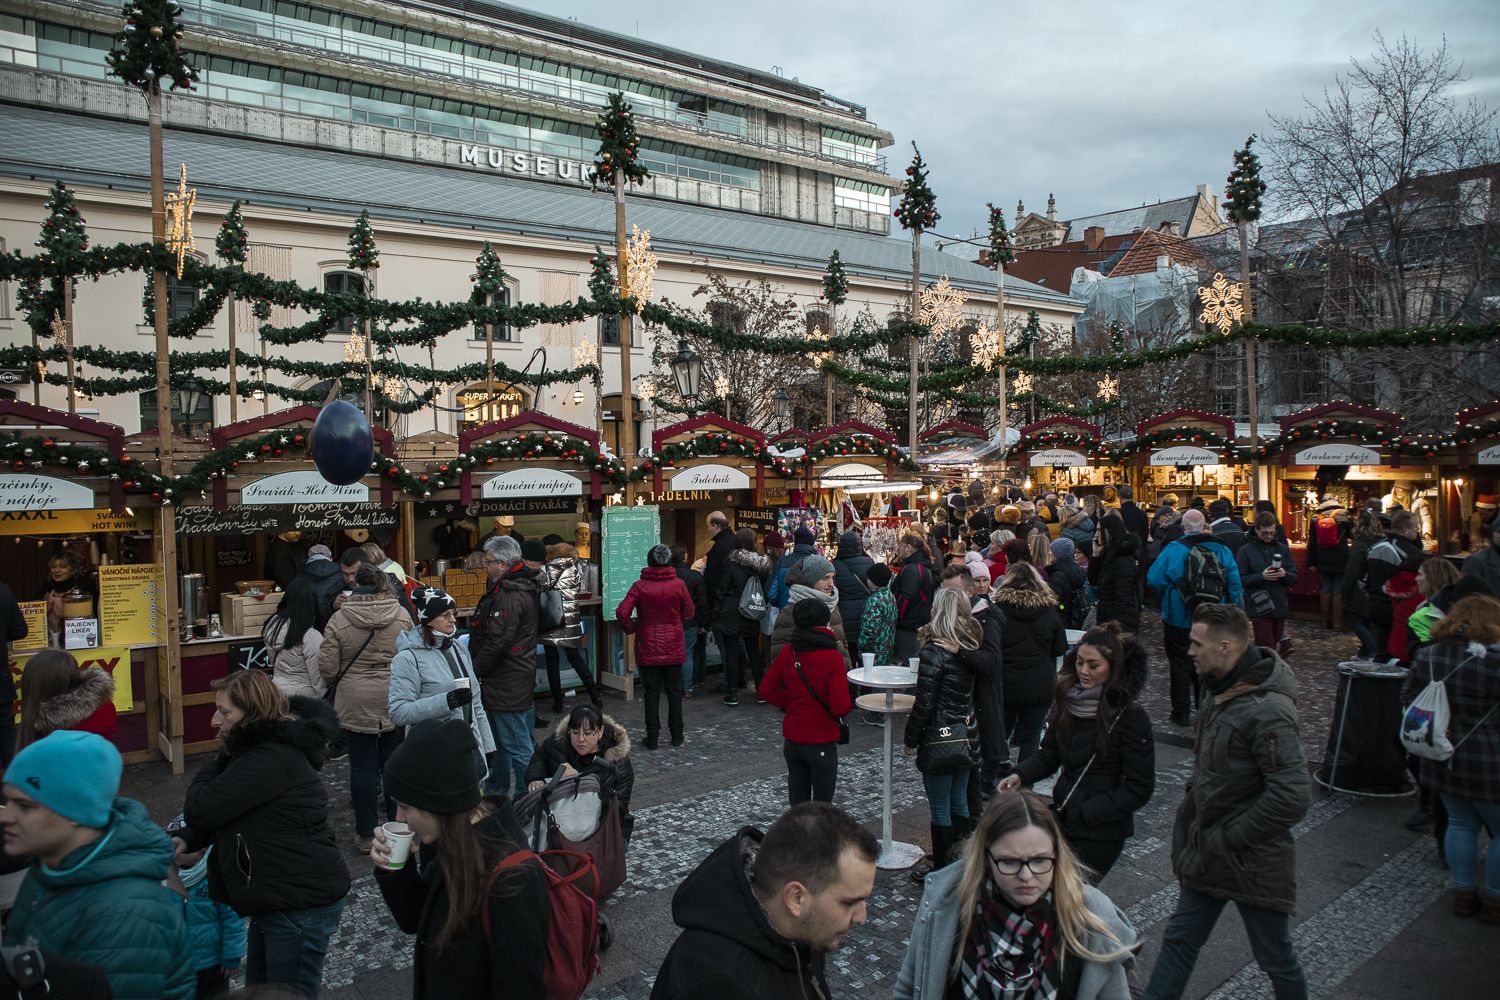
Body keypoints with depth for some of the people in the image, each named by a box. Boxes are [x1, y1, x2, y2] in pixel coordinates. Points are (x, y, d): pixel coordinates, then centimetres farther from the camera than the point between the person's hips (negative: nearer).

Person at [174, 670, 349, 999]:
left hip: (302, 904, -10)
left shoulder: (271, 760, -26)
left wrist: (216, 763, -6)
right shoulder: (264, 746, 8)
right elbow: (226, 810, 15)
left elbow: (199, 810, -23)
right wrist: (186, 840, -2)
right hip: (280, 899, 10)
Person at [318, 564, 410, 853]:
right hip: (394, 702, 2)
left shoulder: (338, 620, -10)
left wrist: (337, 684, 15)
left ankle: (366, 833, 16)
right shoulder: (401, 616, -6)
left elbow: (327, 668, -6)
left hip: (355, 703, -1)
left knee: (362, 766, 7)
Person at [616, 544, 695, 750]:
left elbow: (622, 612, -15)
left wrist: (630, 628, 4)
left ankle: (652, 738, 8)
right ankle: (677, 736, 17)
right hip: (673, 647, 1)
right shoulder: (678, 585, -6)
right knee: (674, 691, 11)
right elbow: (689, 613, 4)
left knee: (652, 692, 6)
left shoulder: (639, 586, -9)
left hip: (648, 647, -1)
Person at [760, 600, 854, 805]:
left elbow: (766, 690, 5)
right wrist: (849, 705, 0)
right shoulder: (833, 658, -18)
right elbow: (840, 707, -21)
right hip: (821, 742, -5)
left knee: (798, 803, 17)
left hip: (792, 740, 5)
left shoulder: (787, 652, -3)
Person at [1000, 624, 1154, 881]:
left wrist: (1080, 813, -17)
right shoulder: (1069, 701, -1)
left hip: (1100, 834, -5)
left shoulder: (1131, 717, -16)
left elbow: (1139, 789, -13)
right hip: (1061, 821, 5)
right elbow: (1050, 754, 8)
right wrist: (1020, 775, -12)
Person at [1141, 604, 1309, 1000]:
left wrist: (1225, 840, -22)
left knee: (1275, 957, 14)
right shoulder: (1220, 688, 2)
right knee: (1180, 939, 17)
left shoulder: (1268, 712, -27)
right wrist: (1193, 800, 8)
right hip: (1208, 855, 9)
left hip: (1252, 862, -8)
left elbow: (1290, 799, -31)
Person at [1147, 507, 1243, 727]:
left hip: (1179, 619, -3)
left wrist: (1167, 597, 8)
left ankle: (1181, 712, 10)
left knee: (1180, 663, 7)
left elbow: (1154, 579, -13)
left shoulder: (1173, 549, -14)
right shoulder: (1221, 550, -4)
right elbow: (1235, 585, -2)